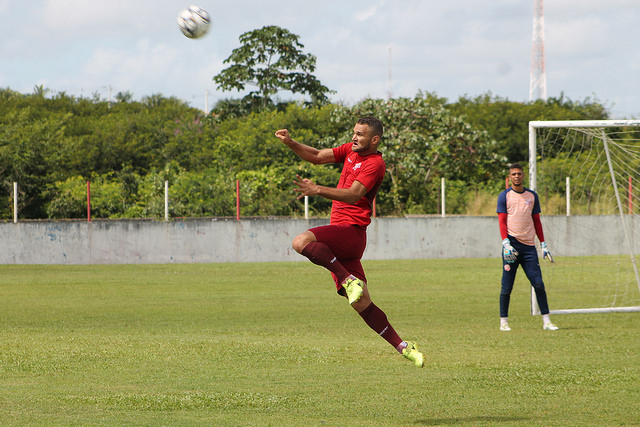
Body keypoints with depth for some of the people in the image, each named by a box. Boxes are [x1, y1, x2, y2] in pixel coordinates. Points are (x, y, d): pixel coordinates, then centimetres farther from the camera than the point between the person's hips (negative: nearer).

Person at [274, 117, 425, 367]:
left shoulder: (375, 164, -10)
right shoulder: (351, 150, 16)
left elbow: (353, 195, -23)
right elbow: (317, 157, 16)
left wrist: (318, 190, -33)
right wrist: (290, 144, 0)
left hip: (351, 231, -8)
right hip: (342, 237, 8)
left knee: (302, 242, -30)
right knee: (361, 304, 3)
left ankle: (350, 281, -25)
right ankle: (402, 347, 6)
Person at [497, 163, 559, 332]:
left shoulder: (532, 196, 14)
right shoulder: (504, 196, 3)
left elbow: (537, 221, 18)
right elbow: (502, 221, -4)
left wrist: (543, 244, 13)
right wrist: (506, 243, -17)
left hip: (529, 246, 3)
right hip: (512, 245, -3)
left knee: (538, 283, -3)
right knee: (507, 286, -3)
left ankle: (546, 321, -1)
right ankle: (503, 321, 6)